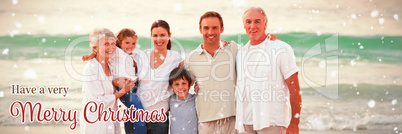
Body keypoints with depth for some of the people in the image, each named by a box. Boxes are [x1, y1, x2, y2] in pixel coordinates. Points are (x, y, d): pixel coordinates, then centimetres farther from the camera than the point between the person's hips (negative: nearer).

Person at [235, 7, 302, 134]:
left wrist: (294, 123, -9)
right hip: (245, 122, 5)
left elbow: (294, 89, -5)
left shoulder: (282, 49, -2)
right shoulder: (241, 53, 14)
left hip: (272, 123, -5)